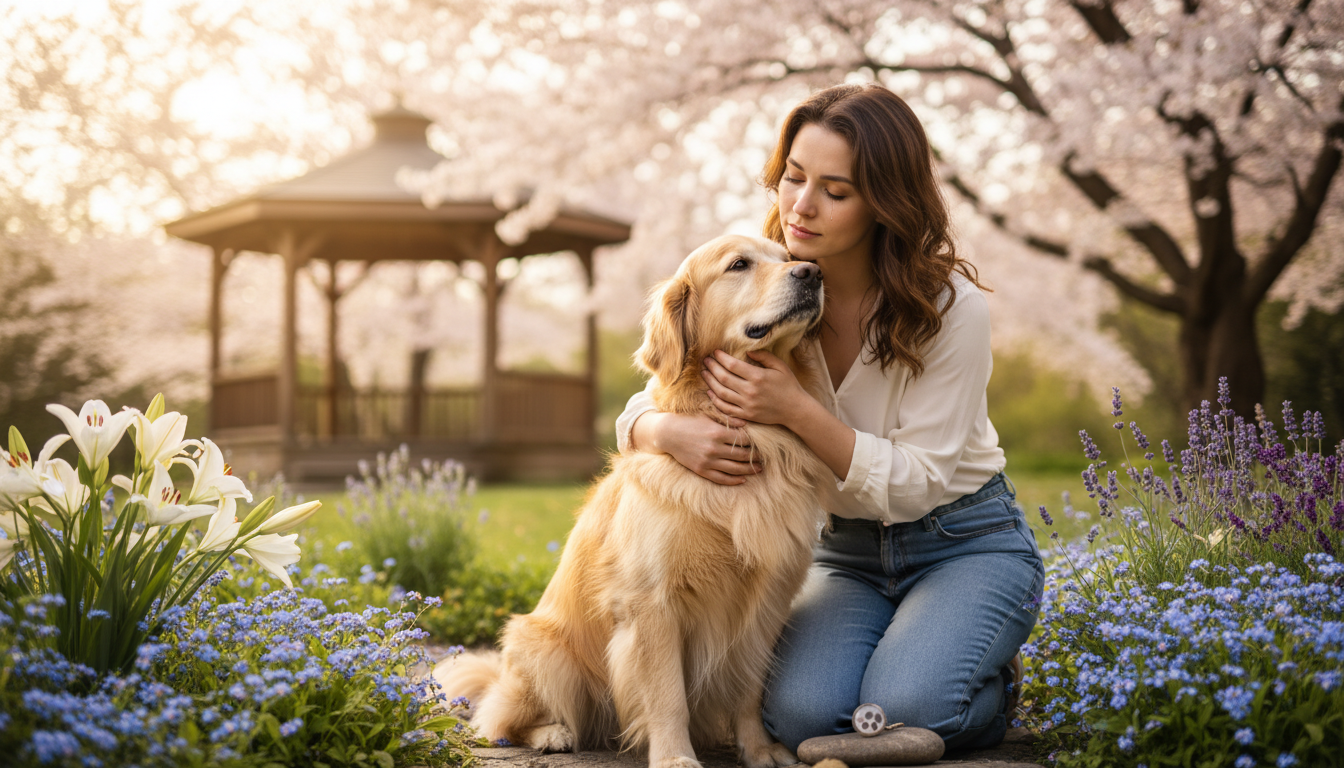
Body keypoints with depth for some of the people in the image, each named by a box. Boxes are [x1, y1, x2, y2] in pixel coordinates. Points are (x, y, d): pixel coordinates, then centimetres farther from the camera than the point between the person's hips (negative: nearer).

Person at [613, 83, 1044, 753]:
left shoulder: (950, 306, -20)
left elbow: (918, 483, -20)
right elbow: (637, 414, -6)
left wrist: (796, 410, -34)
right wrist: (673, 430, -32)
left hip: (968, 544, -3)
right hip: (845, 552, 3)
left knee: (902, 710, -28)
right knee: (800, 714, -24)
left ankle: (989, 686, 7)